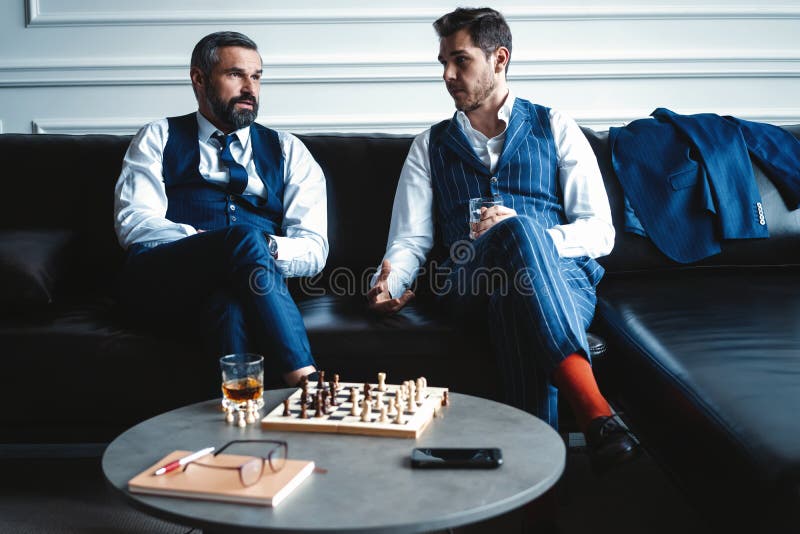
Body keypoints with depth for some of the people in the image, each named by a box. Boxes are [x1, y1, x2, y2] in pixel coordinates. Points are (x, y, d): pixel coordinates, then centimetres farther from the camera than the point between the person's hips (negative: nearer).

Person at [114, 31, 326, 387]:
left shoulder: (287, 151, 23)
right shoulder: (158, 138, 20)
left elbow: (314, 248, 11)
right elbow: (132, 223, 3)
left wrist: (269, 247, -14)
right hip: (161, 280, -1)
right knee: (243, 236, -34)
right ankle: (307, 385, -41)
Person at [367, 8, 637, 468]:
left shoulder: (554, 128, 16)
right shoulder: (431, 145, 22)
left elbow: (600, 232, 7)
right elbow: (410, 240, 12)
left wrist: (532, 238, -13)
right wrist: (389, 283, -12)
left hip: (563, 279, 0)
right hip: (471, 288, 0)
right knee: (516, 229, -36)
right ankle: (595, 413, -49)